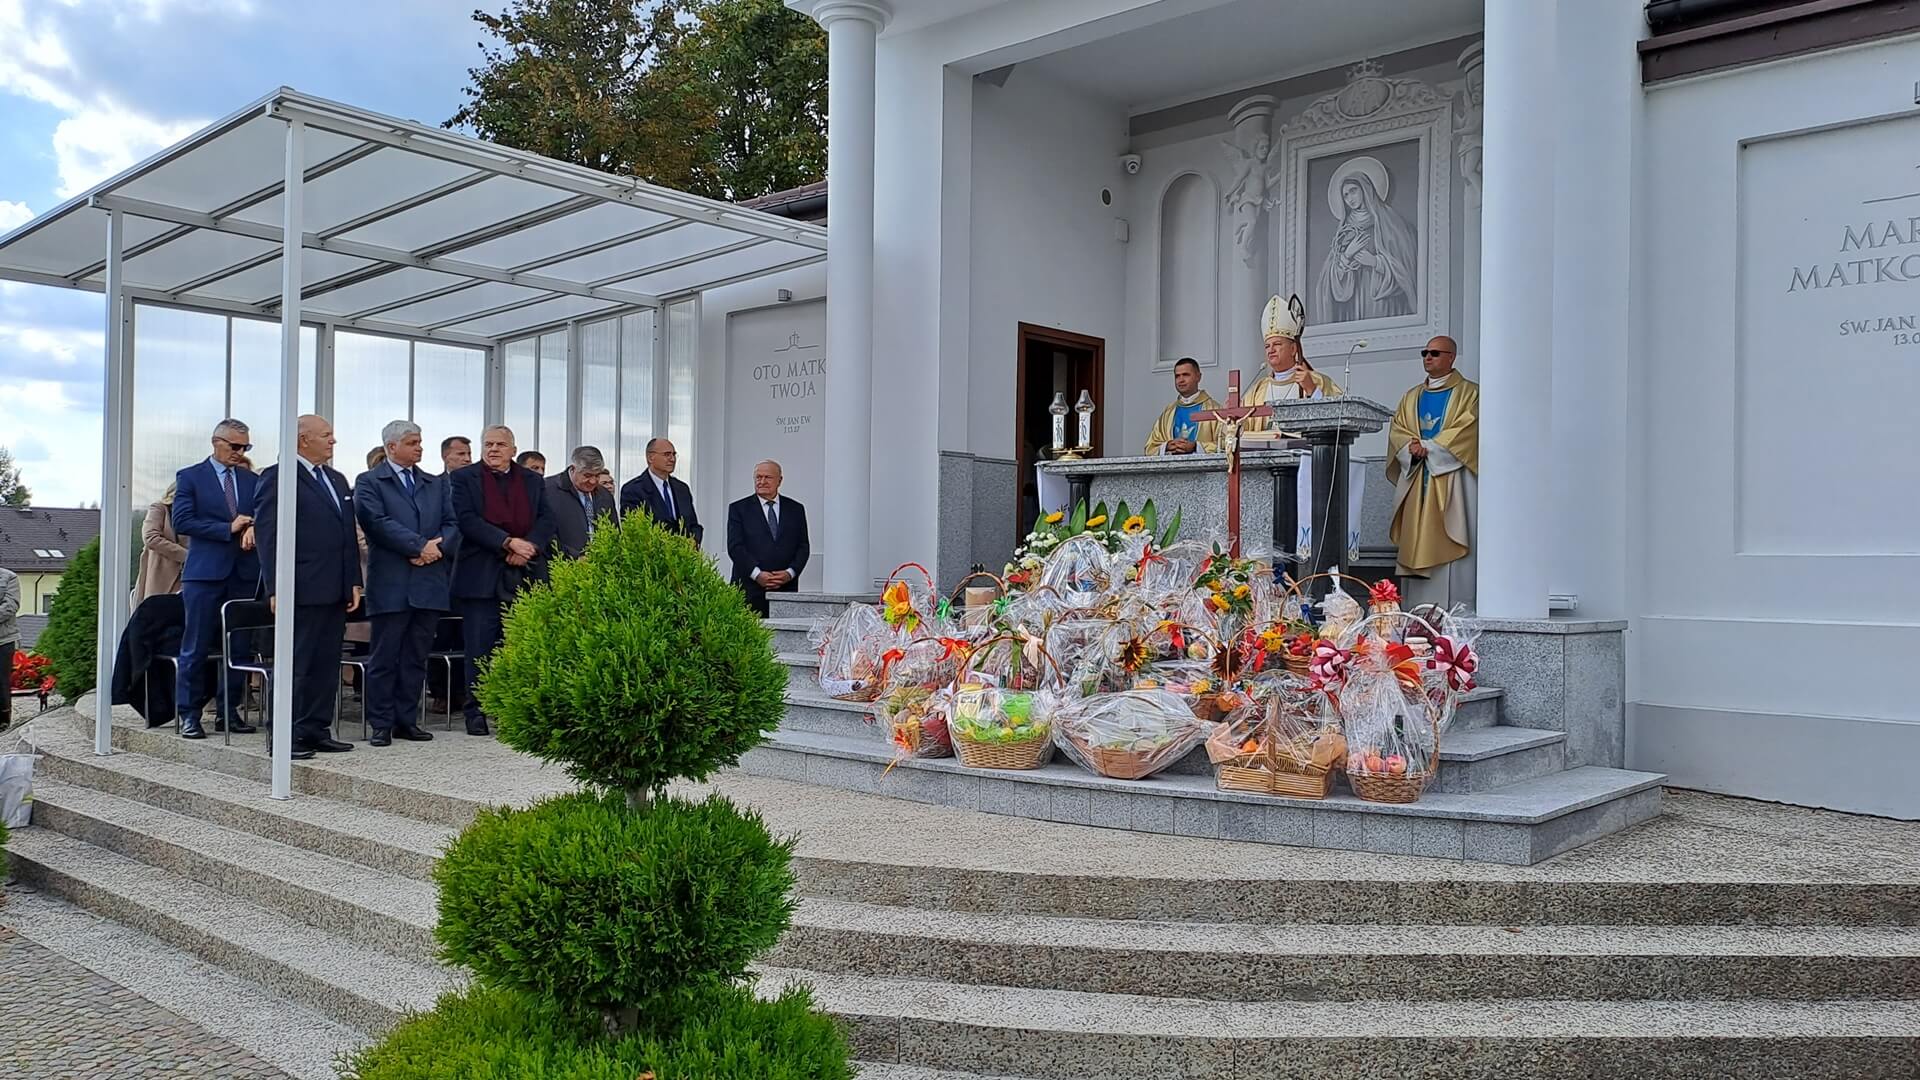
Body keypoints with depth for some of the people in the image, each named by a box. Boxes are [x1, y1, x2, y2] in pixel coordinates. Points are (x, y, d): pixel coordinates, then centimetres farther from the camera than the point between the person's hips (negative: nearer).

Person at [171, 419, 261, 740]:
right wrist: (228, 529, -12)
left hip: (245, 572, 4)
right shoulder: (190, 477, 3)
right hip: (205, 572, -4)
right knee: (196, 647, -1)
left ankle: (230, 712, 14)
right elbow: (182, 521, -6)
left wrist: (254, 529, -12)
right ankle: (189, 714, 6)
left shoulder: (253, 481, 14)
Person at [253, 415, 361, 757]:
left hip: (335, 590, 8)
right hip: (302, 589, -8)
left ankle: (317, 730, 18)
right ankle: (286, 736, 3)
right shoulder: (278, 477, -5)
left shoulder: (337, 480, 19)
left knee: (327, 665, 10)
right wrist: (275, 589, -16)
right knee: (295, 664, -3)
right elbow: (268, 536, -10)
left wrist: (354, 582, 13)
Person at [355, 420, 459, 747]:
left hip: (430, 582, 4)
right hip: (390, 583, -4)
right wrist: (419, 545, -16)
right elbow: (378, 522, -12)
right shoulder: (369, 482, 2)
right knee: (384, 657, 1)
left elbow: (452, 523, 8)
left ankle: (407, 720, 16)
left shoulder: (437, 484, 17)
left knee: (416, 657, 9)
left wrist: (437, 549, -10)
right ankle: (381, 724, 7)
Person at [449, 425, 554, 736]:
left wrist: (529, 547, -13)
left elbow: (547, 519, 6)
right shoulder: (463, 478, 5)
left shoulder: (532, 481, 15)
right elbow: (467, 519, -8)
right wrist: (508, 542, -17)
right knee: (480, 648, 1)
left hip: (526, 575, 3)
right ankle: (477, 712, 8)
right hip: (482, 576, -3)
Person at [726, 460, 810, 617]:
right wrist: (757, 574, -12)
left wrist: (790, 573, -6)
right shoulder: (739, 509, 8)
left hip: (786, 589, 2)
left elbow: (803, 547, 11)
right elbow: (735, 547, -1)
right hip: (750, 590, -2)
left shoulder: (796, 509, 15)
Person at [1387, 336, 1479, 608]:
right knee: (1416, 544, 0)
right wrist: (1412, 446, -8)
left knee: (1448, 543, -10)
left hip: (1450, 477, -5)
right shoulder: (1411, 397, 21)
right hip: (1415, 481, 5)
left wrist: (1428, 447, -12)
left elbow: (1467, 430, -8)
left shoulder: (1469, 392, 4)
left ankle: (1453, 611, -10)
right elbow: (1396, 430, 12)